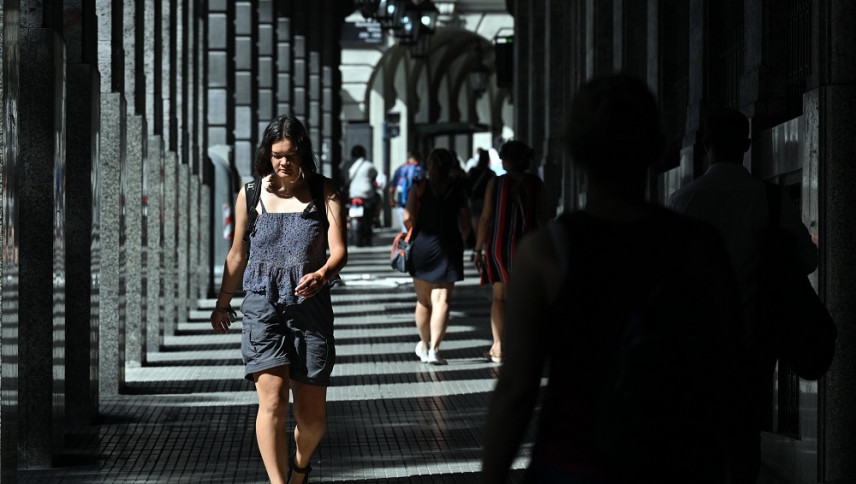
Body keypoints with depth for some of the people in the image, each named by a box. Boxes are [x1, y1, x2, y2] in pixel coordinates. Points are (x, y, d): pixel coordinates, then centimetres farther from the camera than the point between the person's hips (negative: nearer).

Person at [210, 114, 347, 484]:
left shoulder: (324, 194, 3)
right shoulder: (251, 194, 6)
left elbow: (339, 250, -8)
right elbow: (238, 254, 18)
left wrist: (323, 274, -30)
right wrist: (223, 302, 26)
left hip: (311, 306, 0)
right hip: (263, 304, 0)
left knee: (312, 416, 4)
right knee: (273, 402, -18)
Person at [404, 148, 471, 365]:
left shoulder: (419, 188, -2)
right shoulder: (457, 190, 1)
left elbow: (408, 218, -11)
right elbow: (465, 224, 0)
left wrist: (414, 234, 9)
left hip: (422, 247, 1)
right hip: (449, 248, -1)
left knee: (423, 300, 14)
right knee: (442, 300, -3)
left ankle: (424, 347, 29)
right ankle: (434, 348, -15)